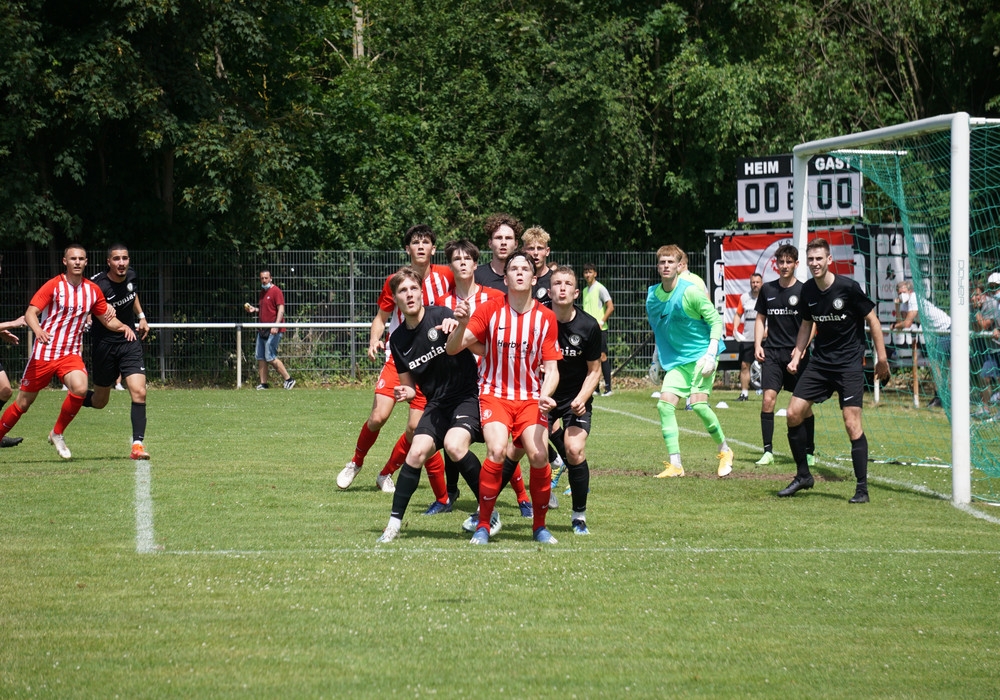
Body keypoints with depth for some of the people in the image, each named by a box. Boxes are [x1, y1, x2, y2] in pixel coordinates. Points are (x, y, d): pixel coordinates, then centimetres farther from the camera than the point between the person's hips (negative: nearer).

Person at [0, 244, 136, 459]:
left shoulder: (93, 290, 5)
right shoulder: (54, 286, -7)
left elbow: (107, 320, 16)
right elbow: (30, 313, -15)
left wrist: (122, 326, -6)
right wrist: (37, 329, -37)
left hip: (71, 354, 3)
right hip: (43, 353, -3)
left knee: (80, 388, -26)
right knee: (23, 403, 2)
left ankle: (57, 434, -5)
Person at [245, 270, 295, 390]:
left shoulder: (276, 291, -8)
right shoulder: (262, 292, 18)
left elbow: (281, 309, -15)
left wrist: (276, 325, -25)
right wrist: (254, 309, 11)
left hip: (273, 331, -9)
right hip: (263, 330, 9)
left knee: (270, 358, -12)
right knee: (260, 357, 5)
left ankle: (288, 379, -4)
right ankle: (263, 384, 9)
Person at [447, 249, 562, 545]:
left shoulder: (546, 318, -1)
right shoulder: (490, 310, -4)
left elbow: (552, 368, 0)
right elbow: (453, 348, -6)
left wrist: (545, 395, -20)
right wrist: (462, 324, -27)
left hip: (531, 397, 1)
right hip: (495, 394, -1)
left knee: (539, 456, -18)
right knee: (497, 451, -25)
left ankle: (539, 525, 3)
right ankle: (483, 525, -11)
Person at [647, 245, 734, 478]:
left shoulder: (690, 291, -15)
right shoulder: (653, 295, 3)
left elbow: (716, 321, -11)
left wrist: (711, 354, -19)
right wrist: (658, 355, 19)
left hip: (700, 354, -6)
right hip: (676, 359, 6)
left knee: (698, 402, -18)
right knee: (665, 403, -8)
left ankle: (725, 450, 4)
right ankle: (675, 464, -6)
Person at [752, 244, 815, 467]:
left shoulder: (803, 291, -1)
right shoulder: (767, 290, 8)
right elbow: (760, 319, 16)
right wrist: (758, 345, 4)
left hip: (797, 351, -2)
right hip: (772, 351, 2)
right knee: (768, 398, -10)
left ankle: (809, 452, 14)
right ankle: (768, 451, -5)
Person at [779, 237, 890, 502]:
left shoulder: (848, 287, -15)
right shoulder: (807, 291, 2)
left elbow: (872, 319, -6)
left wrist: (881, 358, -5)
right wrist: (797, 355, 5)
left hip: (850, 363, -6)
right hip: (820, 361, 6)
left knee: (852, 423, -12)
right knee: (794, 413, -2)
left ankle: (862, 488, -5)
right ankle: (803, 476, 15)